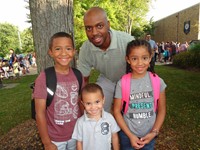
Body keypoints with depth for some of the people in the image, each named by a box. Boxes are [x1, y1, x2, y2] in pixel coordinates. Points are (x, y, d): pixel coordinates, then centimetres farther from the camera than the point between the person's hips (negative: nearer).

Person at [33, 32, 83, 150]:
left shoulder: (77, 75, -7)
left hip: (76, 134, 4)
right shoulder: (44, 78, -18)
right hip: (55, 138, -3)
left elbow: (81, 103, 3)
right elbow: (40, 113, -14)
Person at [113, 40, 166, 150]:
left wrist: (154, 132, -8)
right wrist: (130, 135, -11)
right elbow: (117, 111, -9)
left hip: (149, 135, 1)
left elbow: (161, 110, -2)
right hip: (127, 135, -1)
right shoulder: (122, 83, -15)